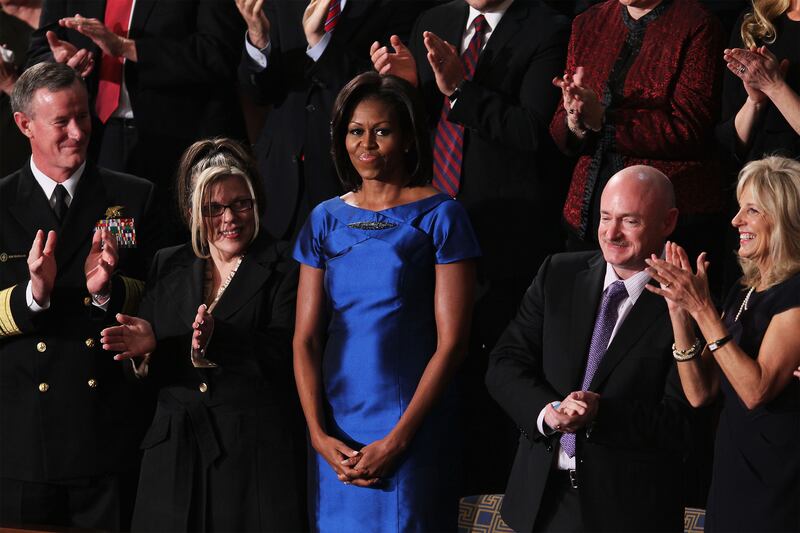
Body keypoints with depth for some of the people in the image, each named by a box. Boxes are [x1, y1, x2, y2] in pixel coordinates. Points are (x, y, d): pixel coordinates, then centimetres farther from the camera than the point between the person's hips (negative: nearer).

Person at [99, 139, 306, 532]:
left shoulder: (283, 267, 0)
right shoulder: (167, 267, 13)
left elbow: (288, 355, -13)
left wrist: (219, 341, -26)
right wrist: (148, 343, -10)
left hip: (256, 453, -4)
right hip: (175, 452, 4)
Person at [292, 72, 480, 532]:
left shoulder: (440, 217, -3)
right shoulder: (327, 220, 8)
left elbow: (452, 342, -8)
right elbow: (306, 338, 5)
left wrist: (396, 440, -13)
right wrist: (319, 434, -8)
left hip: (413, 429, -4)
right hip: (336, 432, 4)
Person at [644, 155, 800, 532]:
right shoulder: (744, 292, 11)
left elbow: (757, 390, -22)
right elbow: (700, 393, 5)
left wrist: (702, 308, -21)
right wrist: (680, 310, -6)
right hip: (732, 481, 8)